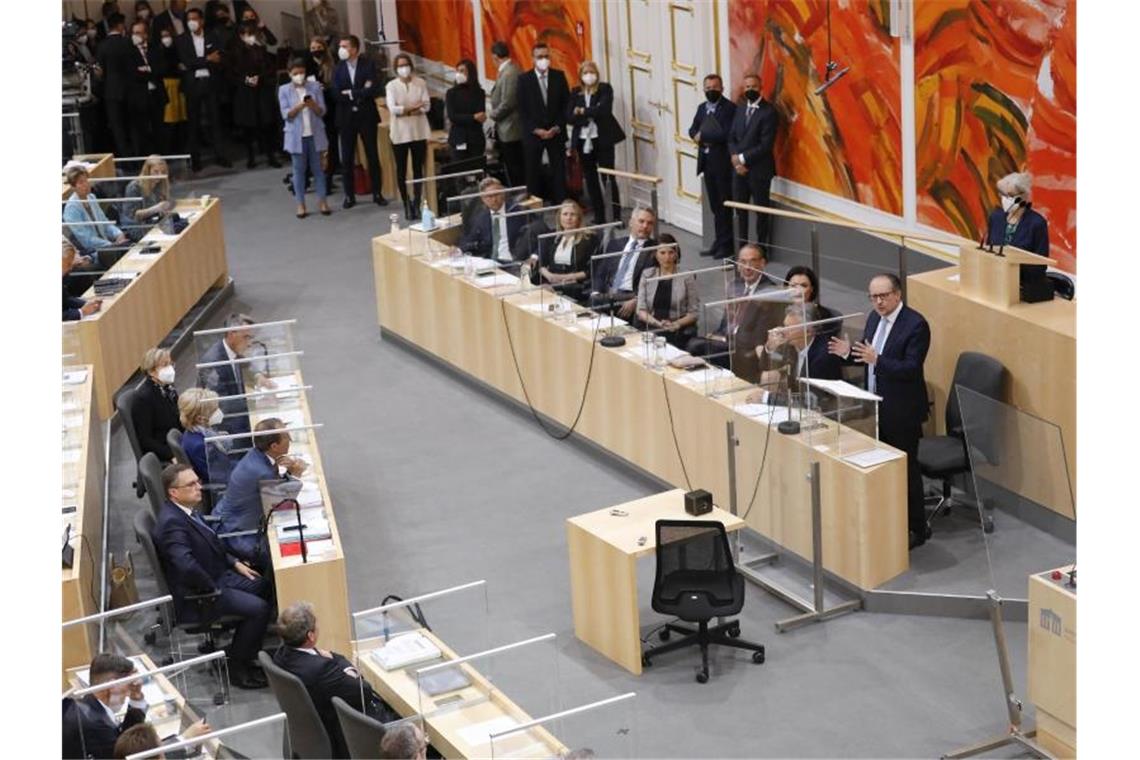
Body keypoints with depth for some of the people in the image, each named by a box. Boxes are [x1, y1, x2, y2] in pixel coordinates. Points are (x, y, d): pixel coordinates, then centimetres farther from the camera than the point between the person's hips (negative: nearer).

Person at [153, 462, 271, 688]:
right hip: (194, 596, -10)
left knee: (264, 586, 10)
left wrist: (234, 563, 10)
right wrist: (213, 588, -22)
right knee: (258, 608, -20)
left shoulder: (185, 510, 5)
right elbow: (187, 565, -38)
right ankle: (236, 667, -3)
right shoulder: (171, 522, -26)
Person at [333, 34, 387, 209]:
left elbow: (375, 90, -14)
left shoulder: (368, 65, -2)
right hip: (346, 117, 1)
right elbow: (337, 95, -8)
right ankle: (349, 195, 12)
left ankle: (377, 194, 13)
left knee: (372, 156, 5)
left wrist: (351, 93, -13)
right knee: (347, 158, 3)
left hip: (366, 116, -1)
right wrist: (362, 92, -12)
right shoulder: (338, 69, 2)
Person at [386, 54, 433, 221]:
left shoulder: (420, 83, 3)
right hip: (400, 133, -1)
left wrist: (404, 110, -13)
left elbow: (426, 106, -4)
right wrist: (414, 107, -12)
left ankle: (417, 204, 8)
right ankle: (407, 205, 10)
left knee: (418, 169, 2)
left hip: (418, 131, 1)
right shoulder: (391, 86, 0)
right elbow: (392, 108, -11)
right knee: (401, 170, 2)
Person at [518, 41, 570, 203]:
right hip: (533, 134, -1)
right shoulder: (524, 79, 1)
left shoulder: (559, 76, 5)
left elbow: (566, 105, 5)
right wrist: (536, 130, -10)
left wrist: (557, 128, -6)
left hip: (556, 133, 1)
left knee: (559, 173, -2)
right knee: (533, 175, 0)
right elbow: (522, 110, -1)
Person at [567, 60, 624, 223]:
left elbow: (604, 110, -18)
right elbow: (569, 117, -2)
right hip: (583, 141, 4)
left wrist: (583, 112, -11)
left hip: (602, 140, -4)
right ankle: (599, 216, 15)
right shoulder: (576, 93, 7)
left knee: (609, 177, -4)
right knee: (590, 179, 8)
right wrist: (590, 116, -13)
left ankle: (616, 215, 0)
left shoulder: (605, 89, -3)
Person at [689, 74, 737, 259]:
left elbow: (727, 134, -20)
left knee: (724, 205, -1)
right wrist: (697, 136, -10)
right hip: (707, 161, 7)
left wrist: (703, 136, -13)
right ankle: (718, 242, 19)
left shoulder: (729, 108, -10)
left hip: (722, 162, -7)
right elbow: (693, 130, 13)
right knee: (714, 205, 13)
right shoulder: (702, 108, 15)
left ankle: (726, 244, 5)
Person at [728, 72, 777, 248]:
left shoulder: (768, 111, -10)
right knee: (740, 209, 8)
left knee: (761, 211, 3)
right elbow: (732, 137, 12)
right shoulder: (740, 109, 12)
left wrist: (743, 158, -13)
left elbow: (766, 145, -15)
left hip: (759, 169, -6)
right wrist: (735, 158, -6)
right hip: (739, 168, 6)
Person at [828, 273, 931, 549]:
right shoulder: (875, 318, 7)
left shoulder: (915, 324, -18)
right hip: (876, 407, 8)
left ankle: (916, 528, 12)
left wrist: (877, 359, -35)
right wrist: (849, 352, -4)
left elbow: (911, 368, -24)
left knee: (906, 469, 1)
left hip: (902, 411, -8)